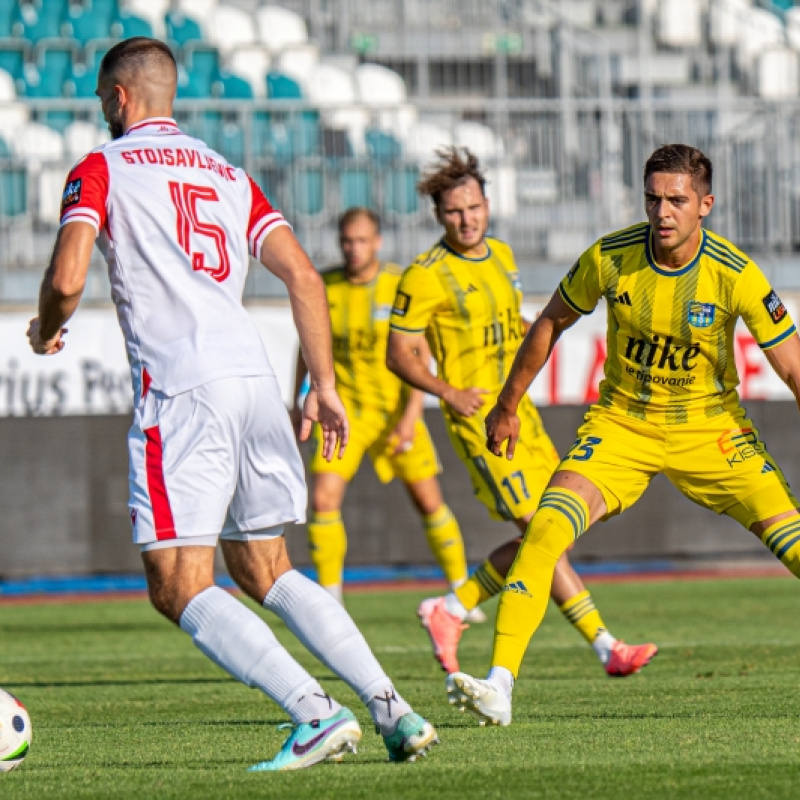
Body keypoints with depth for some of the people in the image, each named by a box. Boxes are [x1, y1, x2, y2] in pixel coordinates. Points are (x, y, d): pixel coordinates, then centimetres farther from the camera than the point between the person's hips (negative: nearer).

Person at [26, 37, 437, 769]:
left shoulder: (101, 170, 5)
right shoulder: (228, 176, 22)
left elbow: (67, 278, -8)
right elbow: (304, 277, 13)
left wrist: (47, 332, 13)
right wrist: (324, 386, 15)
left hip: (179, 386, -7)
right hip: (254, 378, 7)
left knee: (178, 586, -4)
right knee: (264, 572, 17)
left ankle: (317, 712, -20)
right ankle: (392, 709, 4)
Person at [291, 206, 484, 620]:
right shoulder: (324, 287, -2)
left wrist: (411, 415, -18)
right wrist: (297, 402, 15)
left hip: (395, 409, -1)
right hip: (343, 407, 1)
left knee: (429, 501, 4)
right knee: (323, 500, -14)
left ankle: (462, 592, 22)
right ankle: (330, 600, -3)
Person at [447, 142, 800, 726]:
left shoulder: (736, 275, -18)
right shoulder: (609, 259, -14)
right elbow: (551, 323, 4)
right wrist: (507, 407, 11)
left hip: (709, 427, -1)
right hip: (621, 422, 1)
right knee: (546, 527, -22)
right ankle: (500, 684, -21)